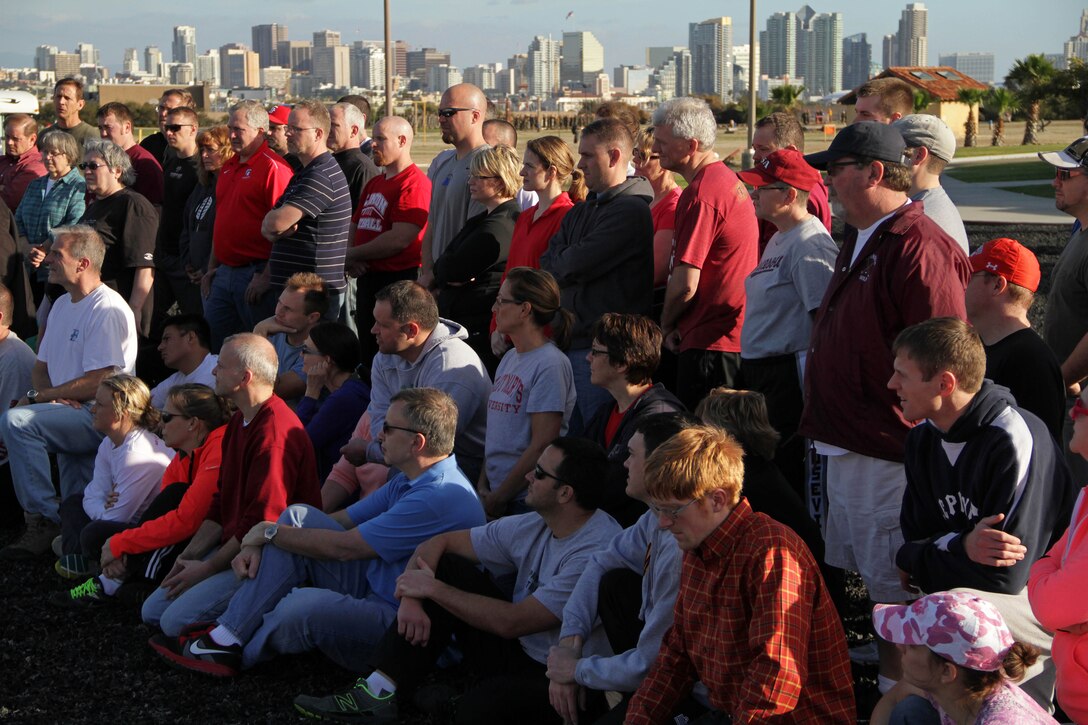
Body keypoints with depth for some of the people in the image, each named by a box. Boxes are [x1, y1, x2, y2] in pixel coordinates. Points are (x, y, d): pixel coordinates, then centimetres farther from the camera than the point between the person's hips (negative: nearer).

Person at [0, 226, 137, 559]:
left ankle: (42, 519, -19)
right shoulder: (63, 305, 18)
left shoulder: (107, 310, -12)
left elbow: (98, 382, -18)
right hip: (74, 418, 9)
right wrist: (52, 395, -4)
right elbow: (41, 367, 20)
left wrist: (36, 398, -12)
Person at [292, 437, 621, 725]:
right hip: (520, 652, 8)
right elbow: (439, 543, 7)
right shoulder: (532, 526, 1)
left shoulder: (597, 551, -25)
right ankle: (378, 692, -8)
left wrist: (432, 588, -16)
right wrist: (411, 597, -12)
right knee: (446, 566, -4)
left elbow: (511, 623, -25)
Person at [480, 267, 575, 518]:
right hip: (496, 495, 7)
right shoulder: (510, 358, 12)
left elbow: (541, 446, -17)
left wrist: (499, 497, -13)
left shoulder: (550, 364, -14)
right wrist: (483, 486, 4)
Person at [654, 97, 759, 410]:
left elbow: (685, 284, -20)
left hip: (708, 343, -10)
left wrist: (667, 326, -3)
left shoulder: (701, 194, -18)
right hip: (737, 336, 10)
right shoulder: (729, 179, 14)